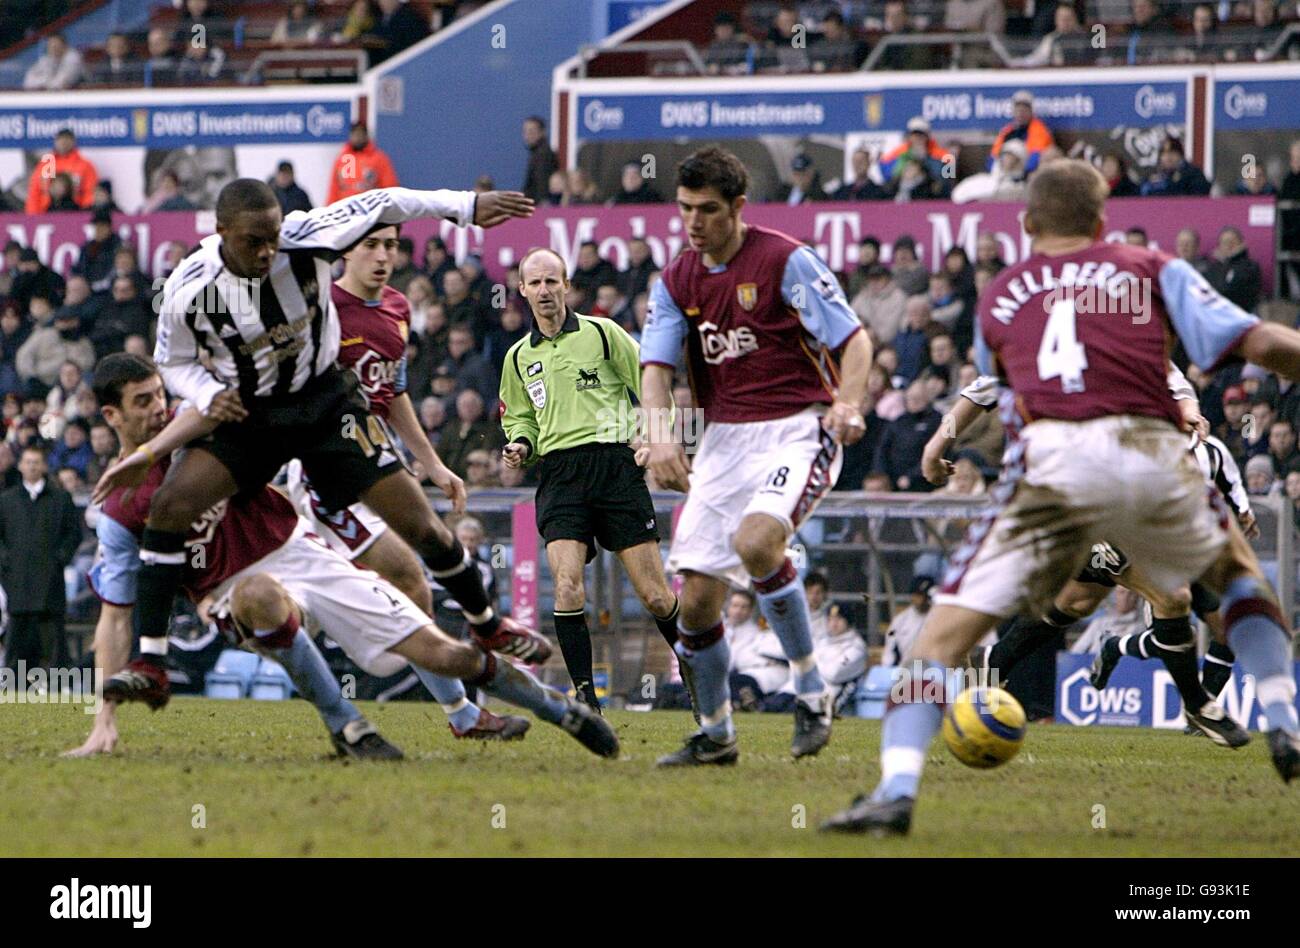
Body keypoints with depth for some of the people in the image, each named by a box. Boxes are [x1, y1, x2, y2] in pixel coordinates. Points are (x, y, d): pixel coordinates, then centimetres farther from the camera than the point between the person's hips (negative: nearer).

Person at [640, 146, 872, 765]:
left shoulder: (786, 260, -7)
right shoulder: (677, 283, 8)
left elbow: (853, 340, -8)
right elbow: (655, 368, 0)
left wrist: (848, 404, -27)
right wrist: (660, 435, -20)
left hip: (798, 430, -6)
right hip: (724, 437, 6)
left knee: (755, 540, -33)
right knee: (696, 594, -1)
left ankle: (811, 692, -19)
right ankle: (714, 735, 19)